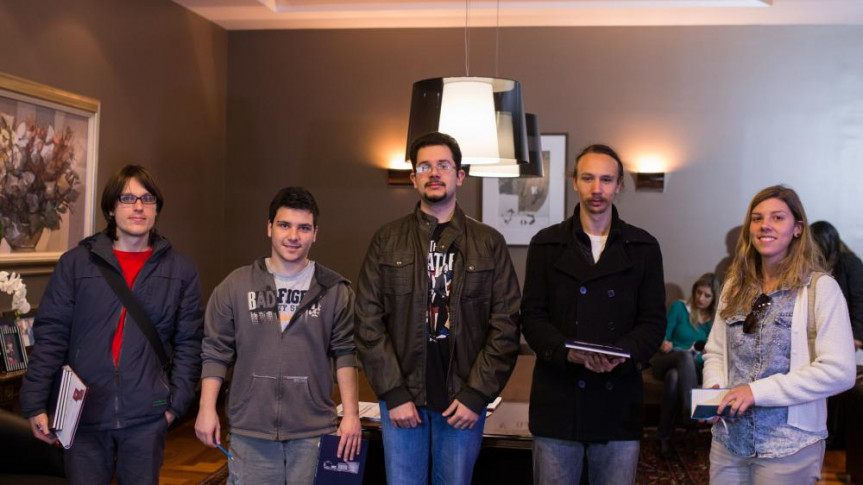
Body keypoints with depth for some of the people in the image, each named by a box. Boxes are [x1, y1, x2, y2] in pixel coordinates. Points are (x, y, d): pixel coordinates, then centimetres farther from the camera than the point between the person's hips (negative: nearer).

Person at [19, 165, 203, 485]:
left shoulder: (181, 271, 4)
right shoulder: (75, 263, 2)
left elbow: (188, 343, 5)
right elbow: (50, 336, 0)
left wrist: (177, 401, -2)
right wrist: (35, 403, -4)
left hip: (147, 417, 1)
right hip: (83, 412, 0)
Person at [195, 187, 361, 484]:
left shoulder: (335, 290, 1)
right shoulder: (237, 285, 2)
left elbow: (345, 354, 1)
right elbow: (216, 352, 5)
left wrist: (351, 414, -4)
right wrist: (207, 409, 0)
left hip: (314, 431, 0)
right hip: (250, 429, 1)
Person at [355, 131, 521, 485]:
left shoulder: (489, 243, 4)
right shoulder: (387, 240, 4)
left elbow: (506, 326, -1)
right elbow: (368, 322, -1)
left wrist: (476, 394, -8)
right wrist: (393, 393, -8)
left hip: (464, 401, 0)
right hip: (401, 399, 0)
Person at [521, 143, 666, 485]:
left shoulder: (643, 248, 8)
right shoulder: (546, 244, 7)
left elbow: (654, 321, 4)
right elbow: (532, 316, 2)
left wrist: (622, 354, -16)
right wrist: (567, 352, -17)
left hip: (619, 401, 1)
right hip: (558, 401, 0)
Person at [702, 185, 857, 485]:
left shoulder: (820, 288, -8)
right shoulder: (735, 287, 9)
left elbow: (840, 371, -16)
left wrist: (758, 391, -19)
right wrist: (714, 387, -6)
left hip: (788, 446, -4)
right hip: (727, 439, 5)